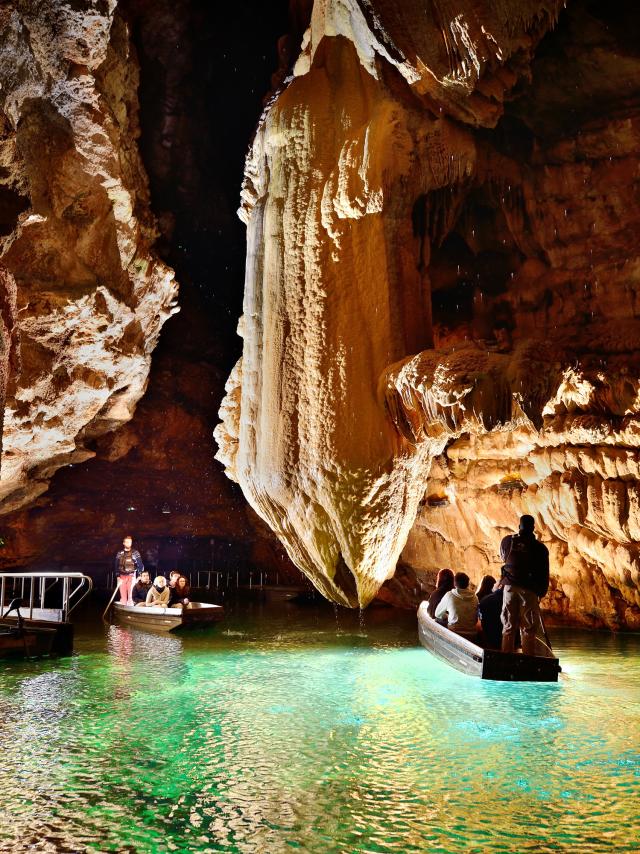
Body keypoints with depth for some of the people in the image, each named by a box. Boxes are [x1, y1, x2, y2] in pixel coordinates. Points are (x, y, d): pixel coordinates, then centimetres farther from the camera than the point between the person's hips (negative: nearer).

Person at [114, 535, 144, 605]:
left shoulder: (135, 553, 1)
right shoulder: (120, 553, 9)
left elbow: (140, 565, 0)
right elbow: (117, 566, 12)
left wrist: (140, 576, -6)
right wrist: (118, 576, 4)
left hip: (131, 576, -3)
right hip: (122, 576, 3)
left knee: (131, 594, -7)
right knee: (123, 594, 4)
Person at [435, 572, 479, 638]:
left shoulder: (449, 596, -7)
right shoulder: (474, 597, 0)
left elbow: (437, 614, 7)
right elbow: (476, 619, 13)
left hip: (455, 632, -3)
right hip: (472, 635, 3)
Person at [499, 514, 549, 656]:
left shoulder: (507, 540, 3)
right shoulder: (540, 547, -3)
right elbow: (544, 573, 2)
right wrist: (542, 592, 12)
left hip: (510, 586, 2)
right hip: (529, 589, -2)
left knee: (508, 627, 9)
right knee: (528, 629, 5)